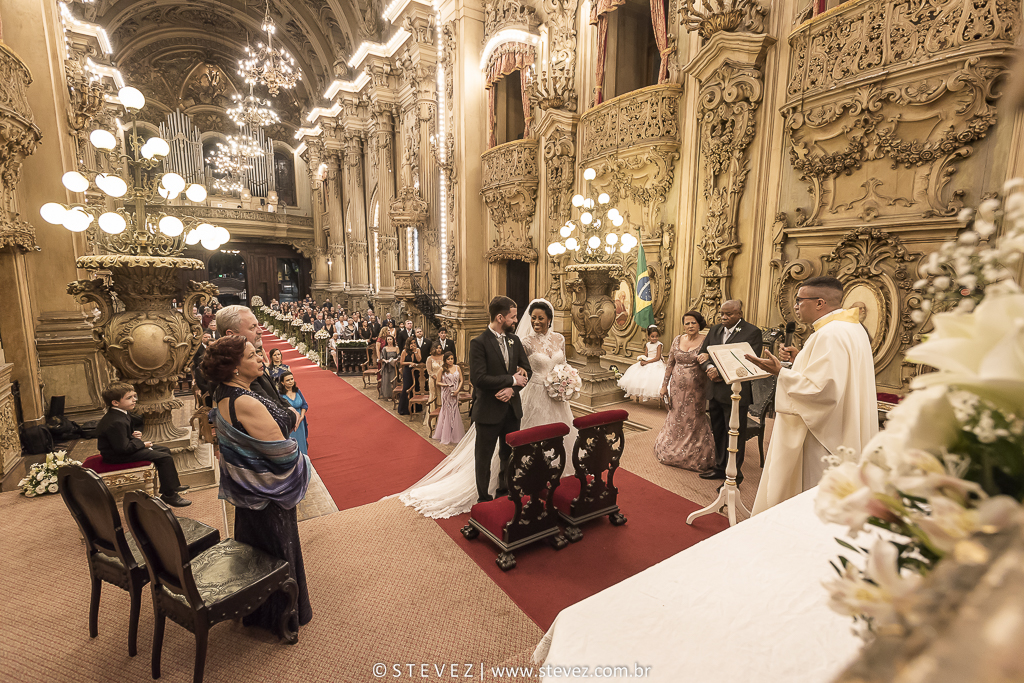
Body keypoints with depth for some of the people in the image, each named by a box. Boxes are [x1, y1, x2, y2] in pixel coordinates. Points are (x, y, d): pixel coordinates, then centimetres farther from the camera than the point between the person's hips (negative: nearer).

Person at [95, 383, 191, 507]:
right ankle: (169, 494, -9)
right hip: (118, 456, -11)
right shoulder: (116, 422, -30)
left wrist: (136, 434, 3)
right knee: (165, 458, -17)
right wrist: (142, 444, -15)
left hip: (125, 447, 11)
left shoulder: (123, 414, 4)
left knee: (165, 450, 16)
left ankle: (172, 485, 26)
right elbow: (123, 448, -30)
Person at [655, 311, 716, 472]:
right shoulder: (677, 340, 4)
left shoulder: (705, 342, -7)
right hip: (677, 387, 3)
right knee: (676, 418, 12)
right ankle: (674, 452, 30)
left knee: (694, 420, 6)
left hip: (696, 389, -3)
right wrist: (664, 385, 7)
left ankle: (695, 457, 23)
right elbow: (670, 363, 8)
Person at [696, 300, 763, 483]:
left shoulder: (752, 332, -9)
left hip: (735, 392, -6)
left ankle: (735, 474, 18)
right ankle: (720, 467, 32)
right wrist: (709, 368, -11)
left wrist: (720, 372, -18)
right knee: (718, 432, 17)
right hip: (715, 391, 6)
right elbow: (703, 353, 11)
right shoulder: (715, 330, 11)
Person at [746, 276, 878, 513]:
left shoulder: (831, 335, -23)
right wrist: (800, 358, 10)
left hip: (820, 439, -11)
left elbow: (821, 389, -29)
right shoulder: (852, 328, 11)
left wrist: (781, 372, -23)